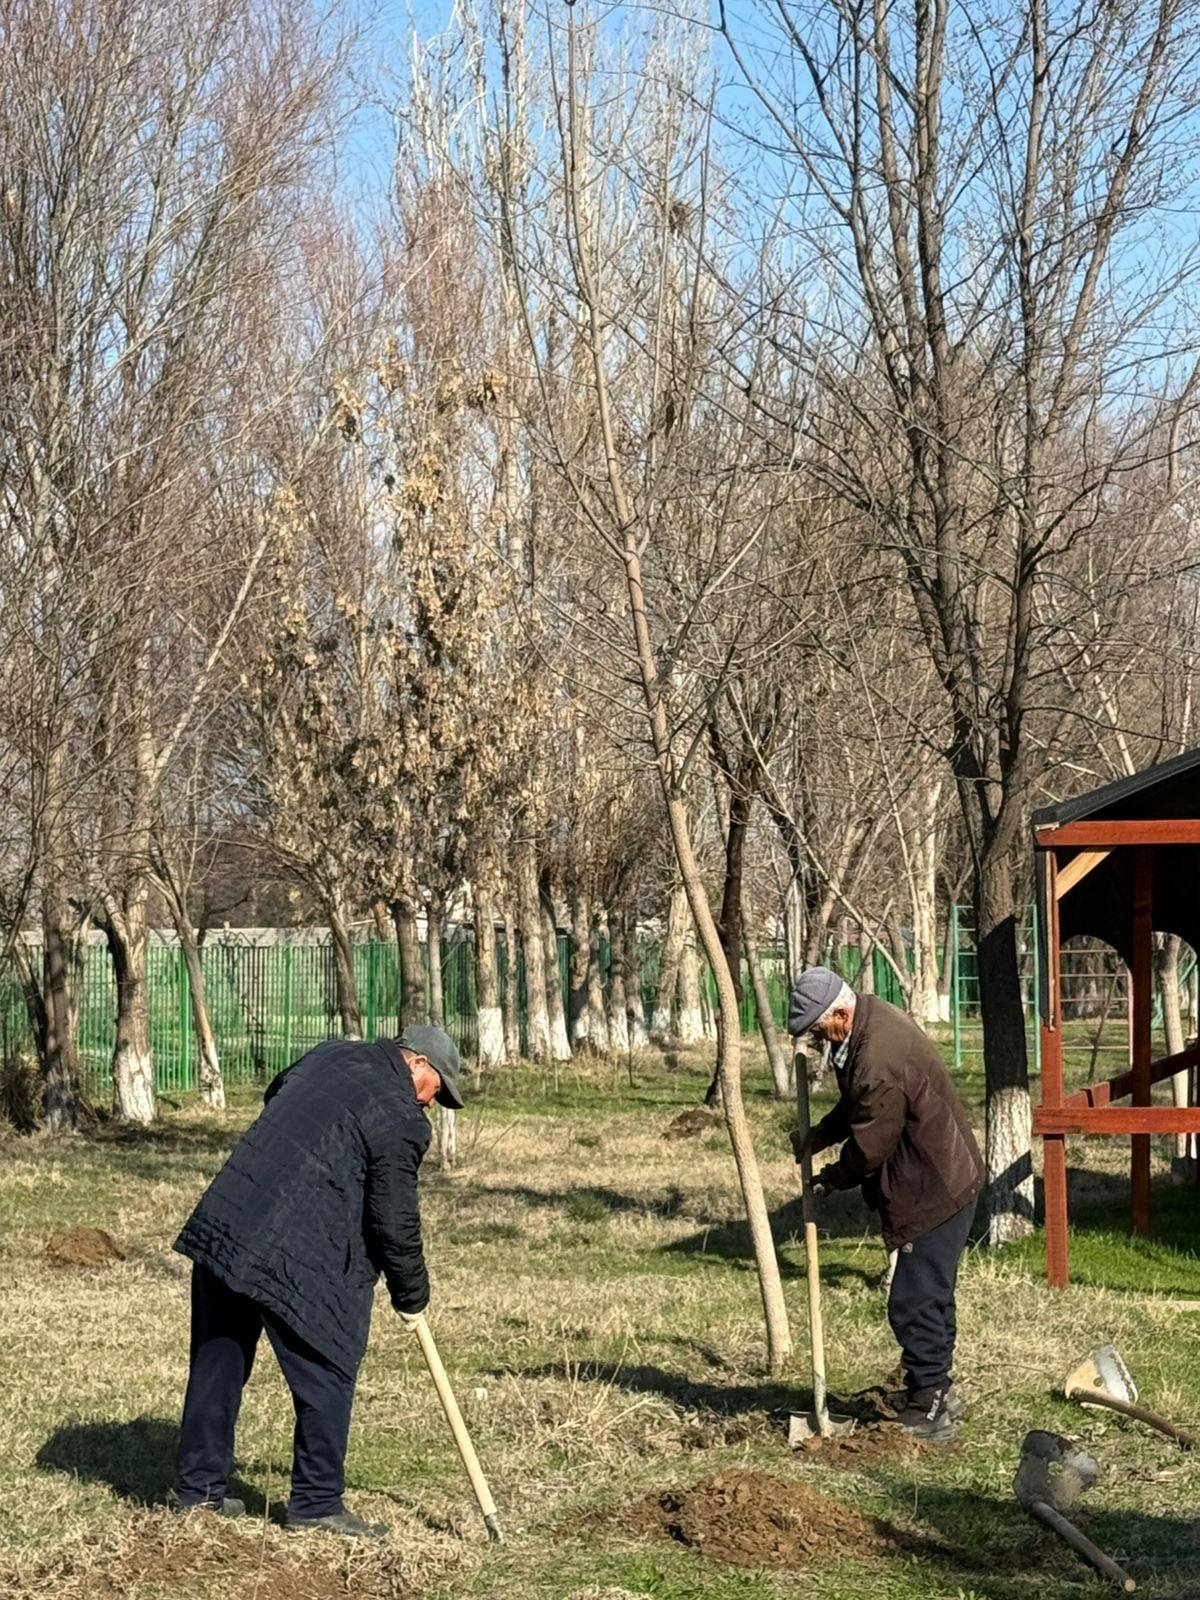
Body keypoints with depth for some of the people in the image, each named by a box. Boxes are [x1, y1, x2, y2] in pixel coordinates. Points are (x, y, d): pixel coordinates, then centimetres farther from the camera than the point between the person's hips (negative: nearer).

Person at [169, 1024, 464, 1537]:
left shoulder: (331, 1054, 15)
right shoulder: (400, 1118, -7)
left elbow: (273, 1095, 35)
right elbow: (395, 1221, -5)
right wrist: (411, 1295, 10)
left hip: (222, 1221, 8)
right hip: (298, 1258, -8)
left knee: (218, 1361, 17)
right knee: (327, 1375, 4)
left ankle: (197, 1485, 26)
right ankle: (317, 1503, 9)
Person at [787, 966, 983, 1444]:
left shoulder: (879, 1062, -30)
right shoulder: (872, 1015, 3)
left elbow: (869, 1146, -19)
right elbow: (856, 1105, 19)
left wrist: (832, 1179, -1)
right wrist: (820, 1135, 6)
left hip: (936, 1190, -11)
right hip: (946, 1178, 11)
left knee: (914, 1303, -6)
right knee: (932, 1295, 21)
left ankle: (928, 1412, 1)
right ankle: (935, 1391, 34)